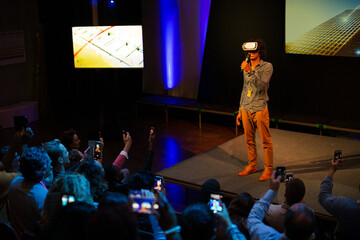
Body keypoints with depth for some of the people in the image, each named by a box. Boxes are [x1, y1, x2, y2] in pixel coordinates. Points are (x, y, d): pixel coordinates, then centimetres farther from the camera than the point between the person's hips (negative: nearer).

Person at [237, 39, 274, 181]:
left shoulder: (267, 67, -7)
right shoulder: (247, 67, 11)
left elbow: (261, 86, -22)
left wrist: (249, 72, -30)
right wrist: (240, 111, 17)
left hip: (260, 109, -6)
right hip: (246, 109, 6)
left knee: (265, 141, 0)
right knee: (249, 140, 13)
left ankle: (268, 169, 10)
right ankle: (252, 166, 27)